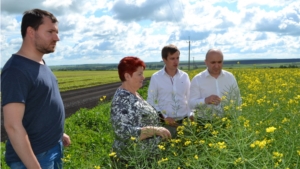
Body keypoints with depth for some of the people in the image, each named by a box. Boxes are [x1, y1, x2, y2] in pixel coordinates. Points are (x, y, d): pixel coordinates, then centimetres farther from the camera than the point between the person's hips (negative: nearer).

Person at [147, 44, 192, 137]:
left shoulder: (185, 76, 5)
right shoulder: (156, 77, -4)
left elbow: (190, 98, 12)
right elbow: (151, 102, -1)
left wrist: (190, 115, -3)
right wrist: (164, 117, -10)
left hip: (184, 121, 3)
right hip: (166, 123, -3)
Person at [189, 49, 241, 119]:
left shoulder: (230, 77, 8)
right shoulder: (197, 79, 0)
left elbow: (237, 101, 14)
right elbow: (192, 104, -6)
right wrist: (205, 100, -23)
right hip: (205, 122, -2)